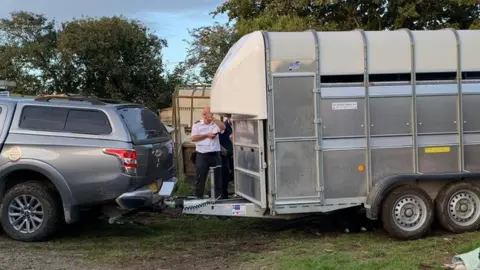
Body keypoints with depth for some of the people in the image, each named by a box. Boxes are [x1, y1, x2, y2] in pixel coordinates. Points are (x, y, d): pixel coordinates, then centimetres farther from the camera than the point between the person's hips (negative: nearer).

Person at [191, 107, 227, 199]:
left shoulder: (216, 124, 8)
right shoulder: (197, 125, 6)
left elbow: (223, 127, -13)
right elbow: (193, 138, -4)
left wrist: (213, 118, -18)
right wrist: (207, 135, -10)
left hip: (215, 155, 2)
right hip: (202, 155, -1)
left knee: (218, 177, 7)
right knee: (200, 178, 2)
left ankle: (218, 197, 16)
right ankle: (197, 198, 8)